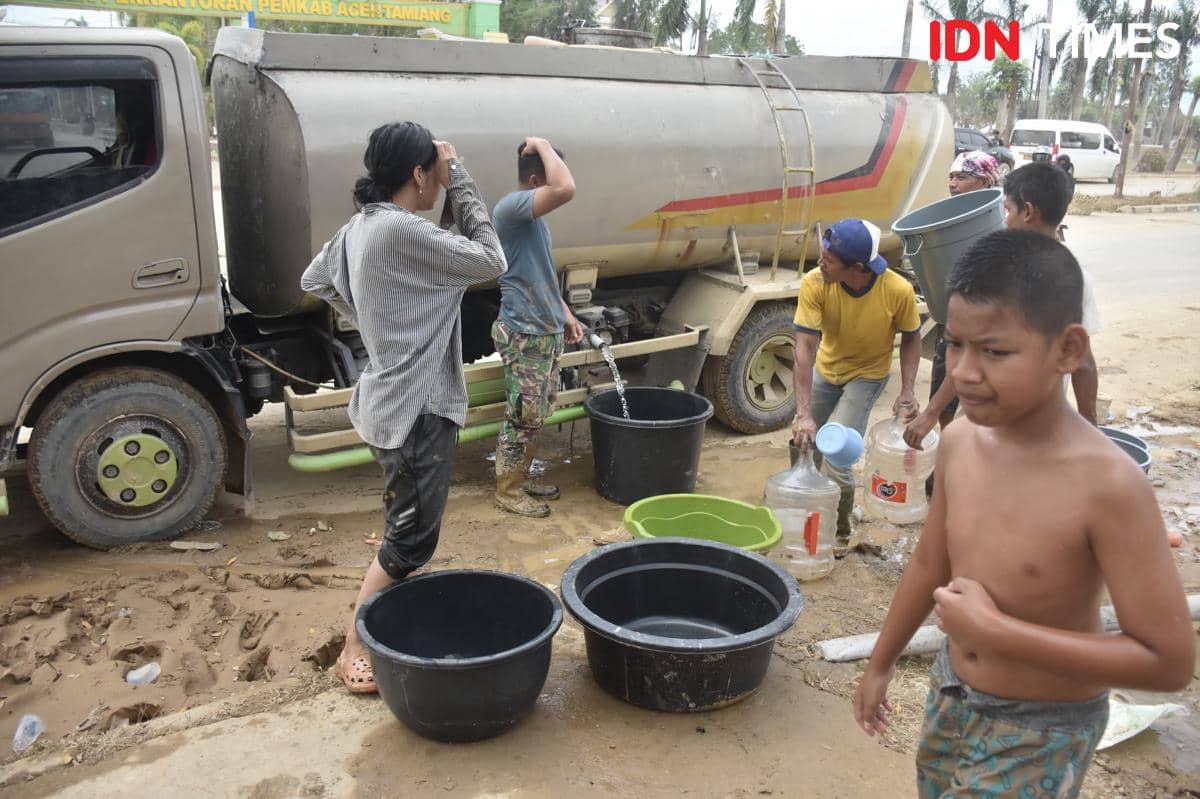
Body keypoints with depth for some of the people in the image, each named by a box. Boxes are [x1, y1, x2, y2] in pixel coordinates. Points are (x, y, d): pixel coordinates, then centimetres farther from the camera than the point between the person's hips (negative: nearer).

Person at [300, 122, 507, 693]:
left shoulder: (359, 226, 7)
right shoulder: (403, 230, -23)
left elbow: (315, 281, 21)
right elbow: (490, 261, -17)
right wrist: (459, 181, -13)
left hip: (390, 400, 10)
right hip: (415, 409, -10)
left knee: (406, 526, 24)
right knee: (411, 538, 2)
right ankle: (356, 650, 13)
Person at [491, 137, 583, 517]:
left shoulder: (533, 215, 13)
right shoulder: (511, 207, -19)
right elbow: (565, 189, -36)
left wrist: (565, 314, 21)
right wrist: (541, 144, -21)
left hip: (548, 331, 10)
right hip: (525, 335, -10)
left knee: (536, 415, 17)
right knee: (523, 416, 0)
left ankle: (520, 478, 30)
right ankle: (507, 490, 14)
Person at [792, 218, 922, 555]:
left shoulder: (898, 291, -29)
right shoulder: (814, 284, -28)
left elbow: (911, 338, -9)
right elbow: (805, 348, -32)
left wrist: (907, 389, -20)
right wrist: (804, 414, -38)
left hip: (867, 375, -3)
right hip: (826, 369, 3)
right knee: (804, 442, 12)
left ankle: (839, 531, 7)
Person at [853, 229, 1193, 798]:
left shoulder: (1107, 484, -28)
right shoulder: (959, 441, -11)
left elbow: (1169, 660, -24)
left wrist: (995, 630, -27)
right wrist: (881, 665, 14)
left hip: (1040, 734, -5)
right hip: (950, 698, 6)